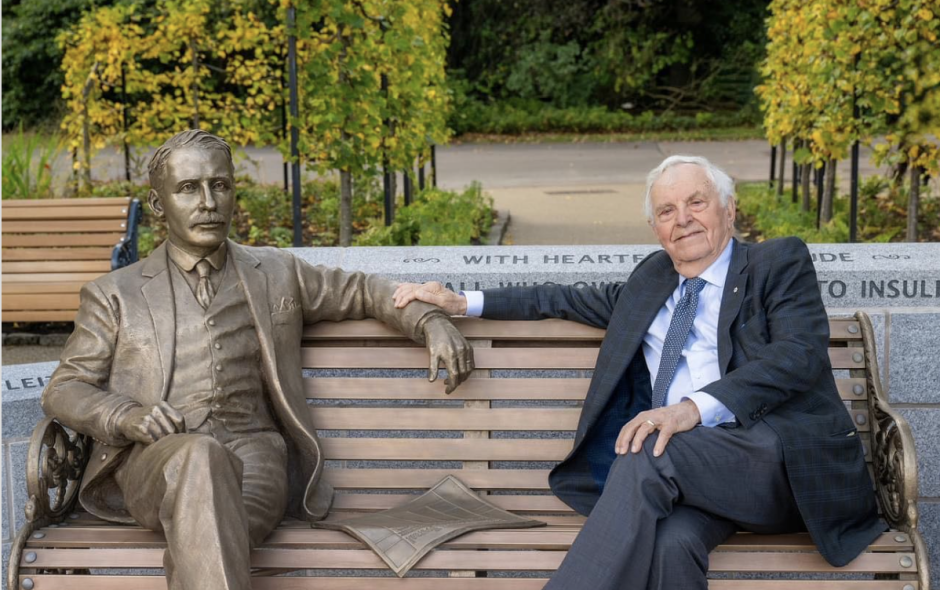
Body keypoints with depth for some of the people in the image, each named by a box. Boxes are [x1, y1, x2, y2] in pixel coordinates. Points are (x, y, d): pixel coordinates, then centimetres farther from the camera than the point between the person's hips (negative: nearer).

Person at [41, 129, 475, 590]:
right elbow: (63, 390, 13)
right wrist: (125, 417, -10)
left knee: (197, 553, -34)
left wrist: (432, 323, 10)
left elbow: (361, 291, 29)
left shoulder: (276, 274, 19)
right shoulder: (114, 295, 15)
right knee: (198, 456, -38)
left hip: (253, 452, 1)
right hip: (156, 463, -1)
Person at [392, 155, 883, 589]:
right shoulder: (653, 277, 25)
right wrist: (462, 303, 24)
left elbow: (798, 354, -8)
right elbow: (572, 301, 32)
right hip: (685, 467, 3)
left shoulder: (779, 262, 8)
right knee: (671, 540, -33)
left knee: (653, 454, -33)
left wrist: (696, 407, -22)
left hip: (783, 460, -3)